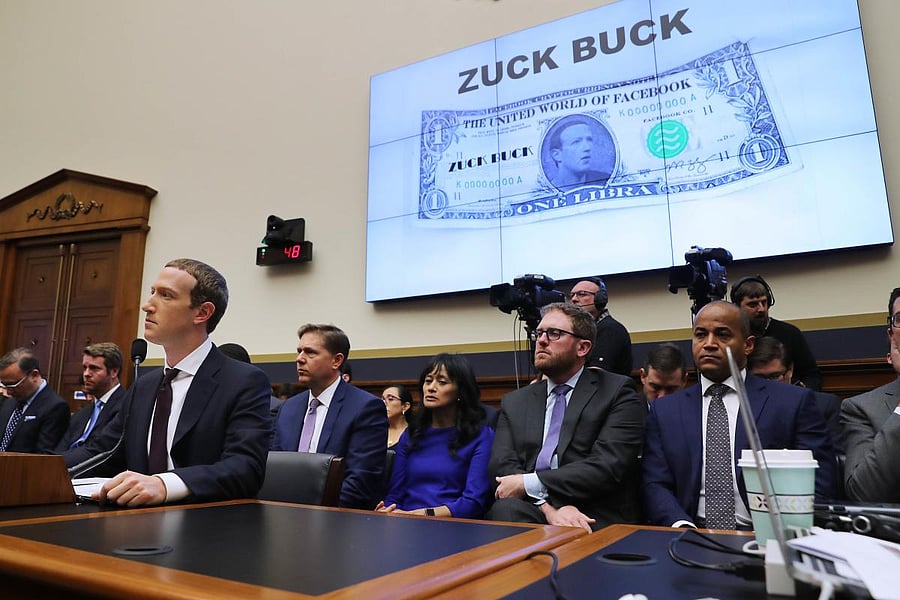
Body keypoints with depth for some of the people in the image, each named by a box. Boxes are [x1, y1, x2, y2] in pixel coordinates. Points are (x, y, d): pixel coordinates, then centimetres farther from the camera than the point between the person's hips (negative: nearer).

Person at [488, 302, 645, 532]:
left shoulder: (617, 392, 3)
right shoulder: (514, 402, 16)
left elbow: (608, 466, -10)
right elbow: (502, 463, 2)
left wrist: (529, 484, -12)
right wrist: (549, 507, -17)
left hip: (595, 520, -2)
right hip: (531, 512, 3)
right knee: (505, 510, -32)